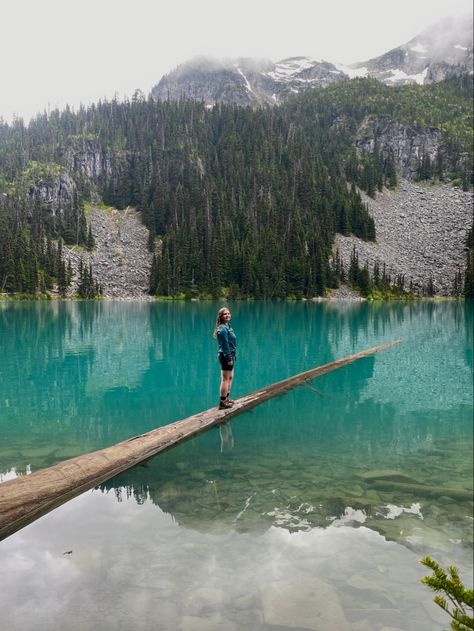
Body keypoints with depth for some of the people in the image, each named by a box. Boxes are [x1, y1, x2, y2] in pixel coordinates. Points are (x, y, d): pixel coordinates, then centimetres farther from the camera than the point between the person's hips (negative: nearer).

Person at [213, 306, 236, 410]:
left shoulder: (227, 326, 13)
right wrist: (229, 358, -21)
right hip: (226, 356, -11)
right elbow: (225, 345, -22)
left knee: (230, 378, 21)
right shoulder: (223, 329, -19)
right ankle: (223, 403, 2)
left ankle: (227, 398, 34)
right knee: (225, 379, -4)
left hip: (230, 355, 11)